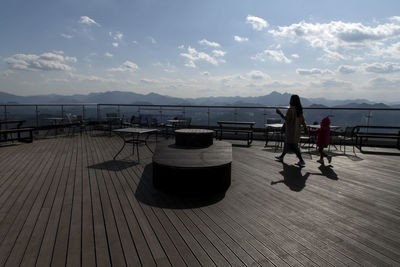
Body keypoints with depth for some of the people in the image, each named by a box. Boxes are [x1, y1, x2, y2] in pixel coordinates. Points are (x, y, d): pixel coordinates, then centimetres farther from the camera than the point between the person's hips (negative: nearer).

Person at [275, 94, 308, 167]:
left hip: (291, 130, -9)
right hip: (297, 130, 9)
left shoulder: (290, 109, -20)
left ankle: (301, 161, -4)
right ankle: (281, 157, 33)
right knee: (287, 143, 20)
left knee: (293, 146, -4)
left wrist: (280, 113, -16)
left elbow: (287, 119, -21)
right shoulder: (299, 109, 5)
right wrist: (305, 127, 20)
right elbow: (302, 119, 9)